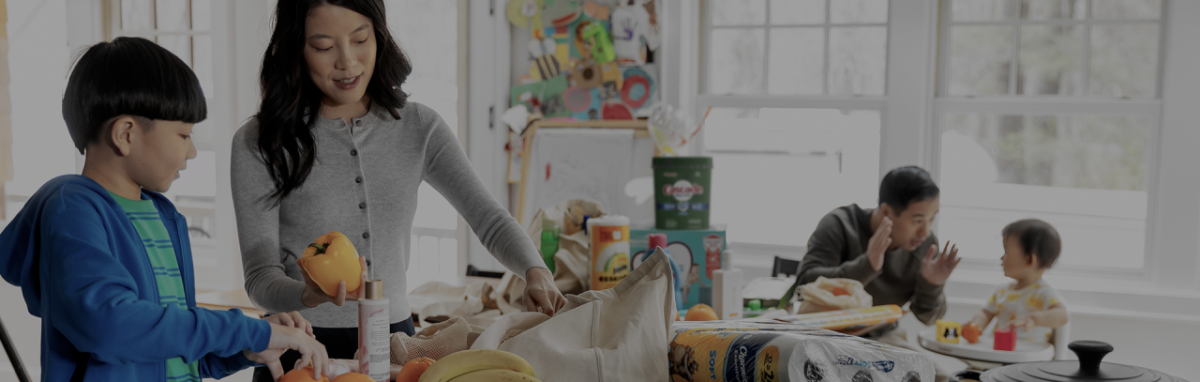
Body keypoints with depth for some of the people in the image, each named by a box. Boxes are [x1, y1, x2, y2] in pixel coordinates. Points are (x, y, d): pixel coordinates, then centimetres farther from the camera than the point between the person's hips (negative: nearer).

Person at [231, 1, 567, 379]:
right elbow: (260, 277, -4)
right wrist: (312, 295, -26)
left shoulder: (418, 128, 6)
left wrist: (536, 273, -17)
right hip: (301, 348, -1)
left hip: (393, 337, 2)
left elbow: (489, 219, 2)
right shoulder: (260, 143, -3)